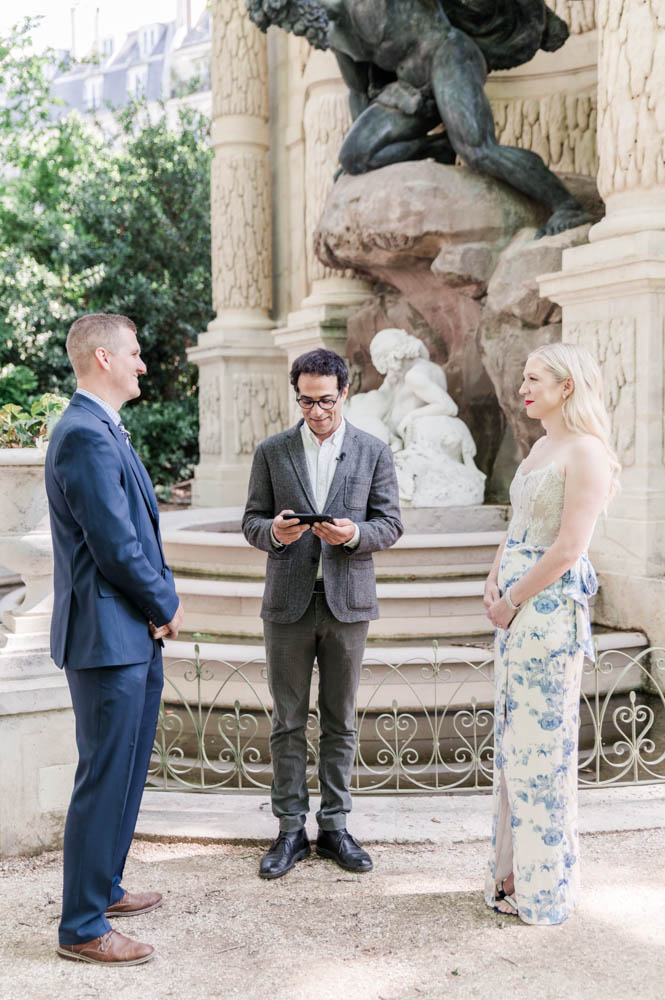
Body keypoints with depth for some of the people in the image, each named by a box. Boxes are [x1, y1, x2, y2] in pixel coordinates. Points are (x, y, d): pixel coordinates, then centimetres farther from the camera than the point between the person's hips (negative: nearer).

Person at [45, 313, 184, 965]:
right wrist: (166, 606, -8)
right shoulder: (86, 436, -19)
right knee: (104, 778, -1)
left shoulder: (104, 431, 14)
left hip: (134, 634, 10)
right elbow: (115, 548, -22)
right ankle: (82, 927, 11)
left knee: (126, 770, 20)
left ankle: (103, 887, 35)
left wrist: (160, 603, 4)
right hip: (108, 638, -10)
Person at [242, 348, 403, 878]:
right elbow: (252, 521, 6)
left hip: (347, 600, 0)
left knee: (341, 721, 8)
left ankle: (335, 825, 19)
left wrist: (355, 534, -18)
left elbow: (391, 524, 3)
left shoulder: (374, 452, 3)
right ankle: (291, 829, 15)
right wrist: (274, 531, -17)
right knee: (288, 721, 5)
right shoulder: (272, 451, 4)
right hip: (289, 601, 0)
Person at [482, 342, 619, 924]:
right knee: (512, 740, 14)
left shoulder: (586, 452, -13)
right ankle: (515, 875, 26)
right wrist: (494, 580, 3)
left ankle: (546, 886, 14)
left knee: (542, 743, 0)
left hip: (550, 608, -9)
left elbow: (567, 549, -18)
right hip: (516, 605, 9)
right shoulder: (540, 447, 14)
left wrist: (513, 600, -10)